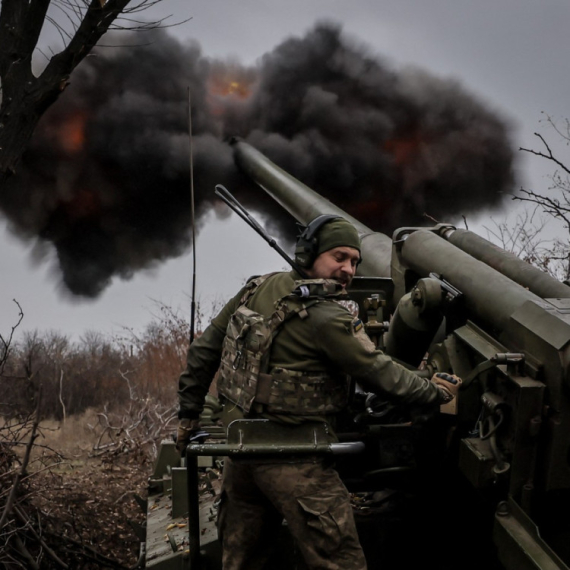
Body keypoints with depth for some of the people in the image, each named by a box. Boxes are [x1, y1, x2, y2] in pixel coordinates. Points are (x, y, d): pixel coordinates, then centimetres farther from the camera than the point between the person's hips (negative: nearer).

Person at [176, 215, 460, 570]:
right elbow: (383, 376, -12)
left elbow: (206, 349, 10)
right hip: (294, 466, -8)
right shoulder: (329, 318, -16)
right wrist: (439, 392, 3)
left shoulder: (260, 289, 5)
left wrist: (190, 413, 18)